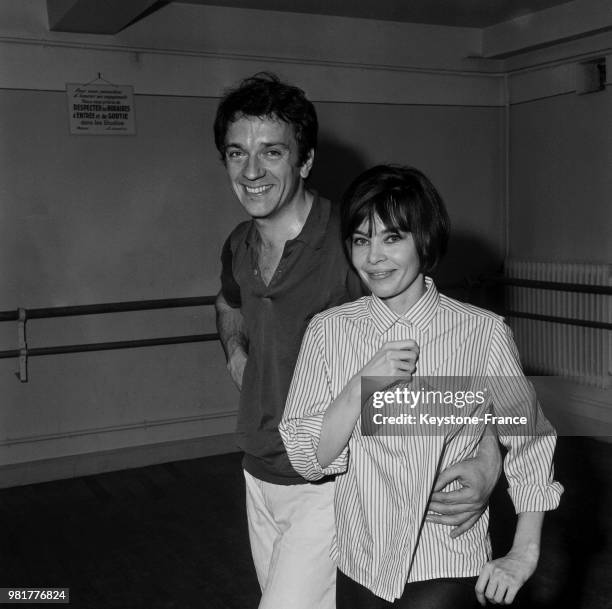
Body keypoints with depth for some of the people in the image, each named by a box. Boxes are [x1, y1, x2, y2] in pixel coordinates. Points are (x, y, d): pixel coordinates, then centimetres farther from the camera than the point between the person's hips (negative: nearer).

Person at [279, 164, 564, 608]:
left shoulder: (485, 333, -10)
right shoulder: (328, 331, -4)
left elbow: (531, 443, 1)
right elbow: (308, 460, -6)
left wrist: (524, 553, -2)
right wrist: (363, 384, -19)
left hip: (447, 571, -3)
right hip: (359, 567, 3)